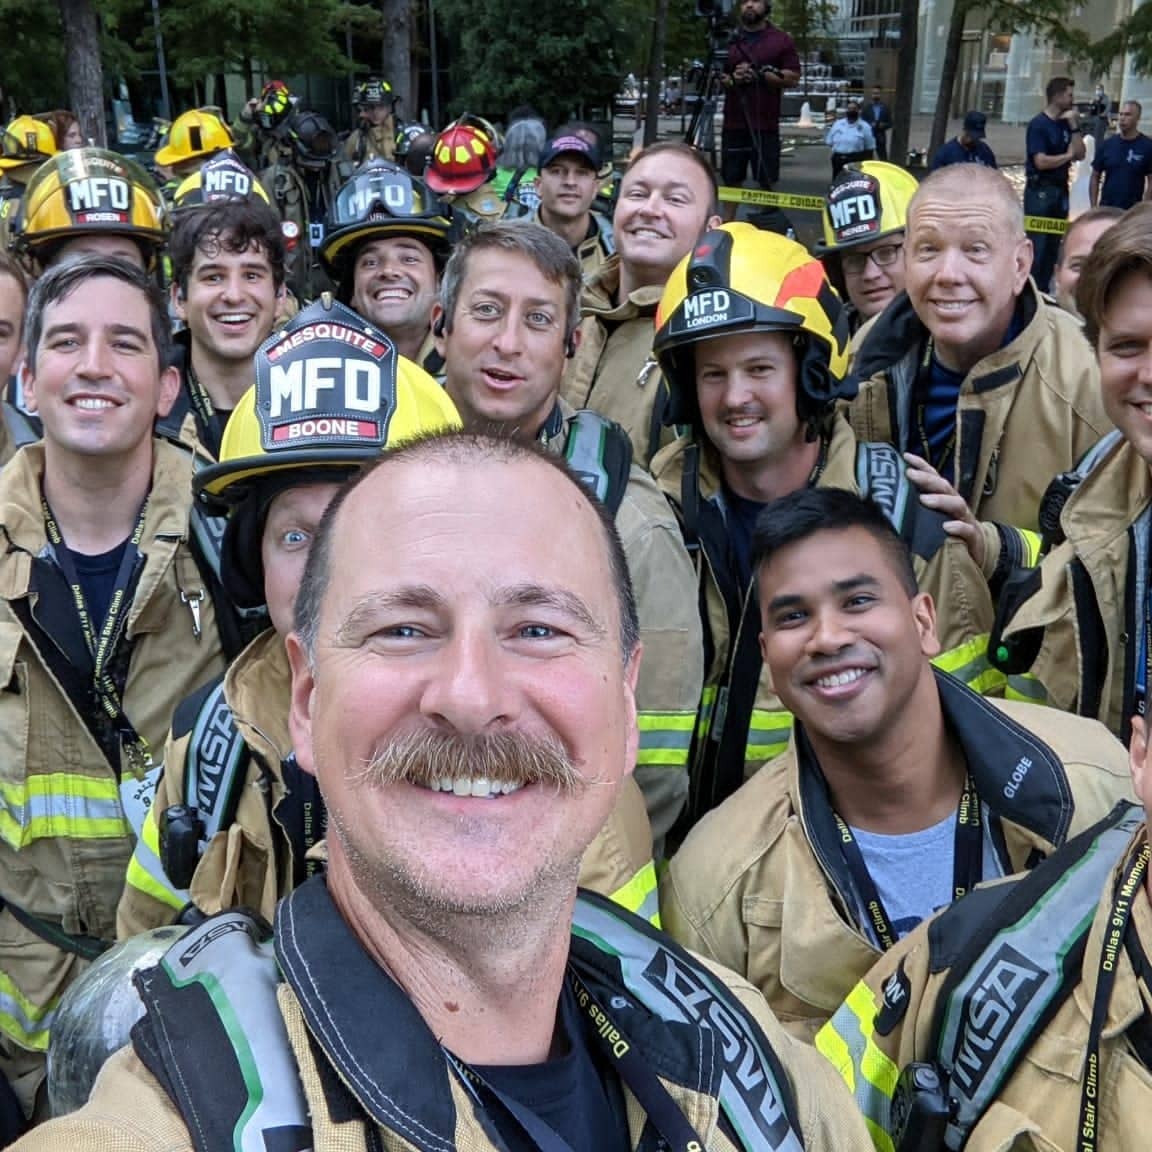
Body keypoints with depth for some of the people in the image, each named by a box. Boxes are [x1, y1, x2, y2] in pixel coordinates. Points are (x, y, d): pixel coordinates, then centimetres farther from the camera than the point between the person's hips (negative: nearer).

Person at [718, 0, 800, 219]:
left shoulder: (782, 40, 4)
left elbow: (792, 77, -2)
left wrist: (760, 75, -15)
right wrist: (729, 79, -11)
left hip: (766, 125, -3)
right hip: (733, 123, 3)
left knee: (766, 181, -2)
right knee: (731, 179, 6)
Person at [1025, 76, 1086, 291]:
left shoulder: (1066, 123, 11)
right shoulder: (1039, 124, -8)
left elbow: (1080, 154, 4)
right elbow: (1041, 162, -17)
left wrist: (1074, 126, -3)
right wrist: (1068, 155, -3)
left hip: (1061, 189, 7)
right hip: (1040, 190, -7)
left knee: (1053, 243, 8)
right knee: (1036, 244, -8)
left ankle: (1043, 290, 15)